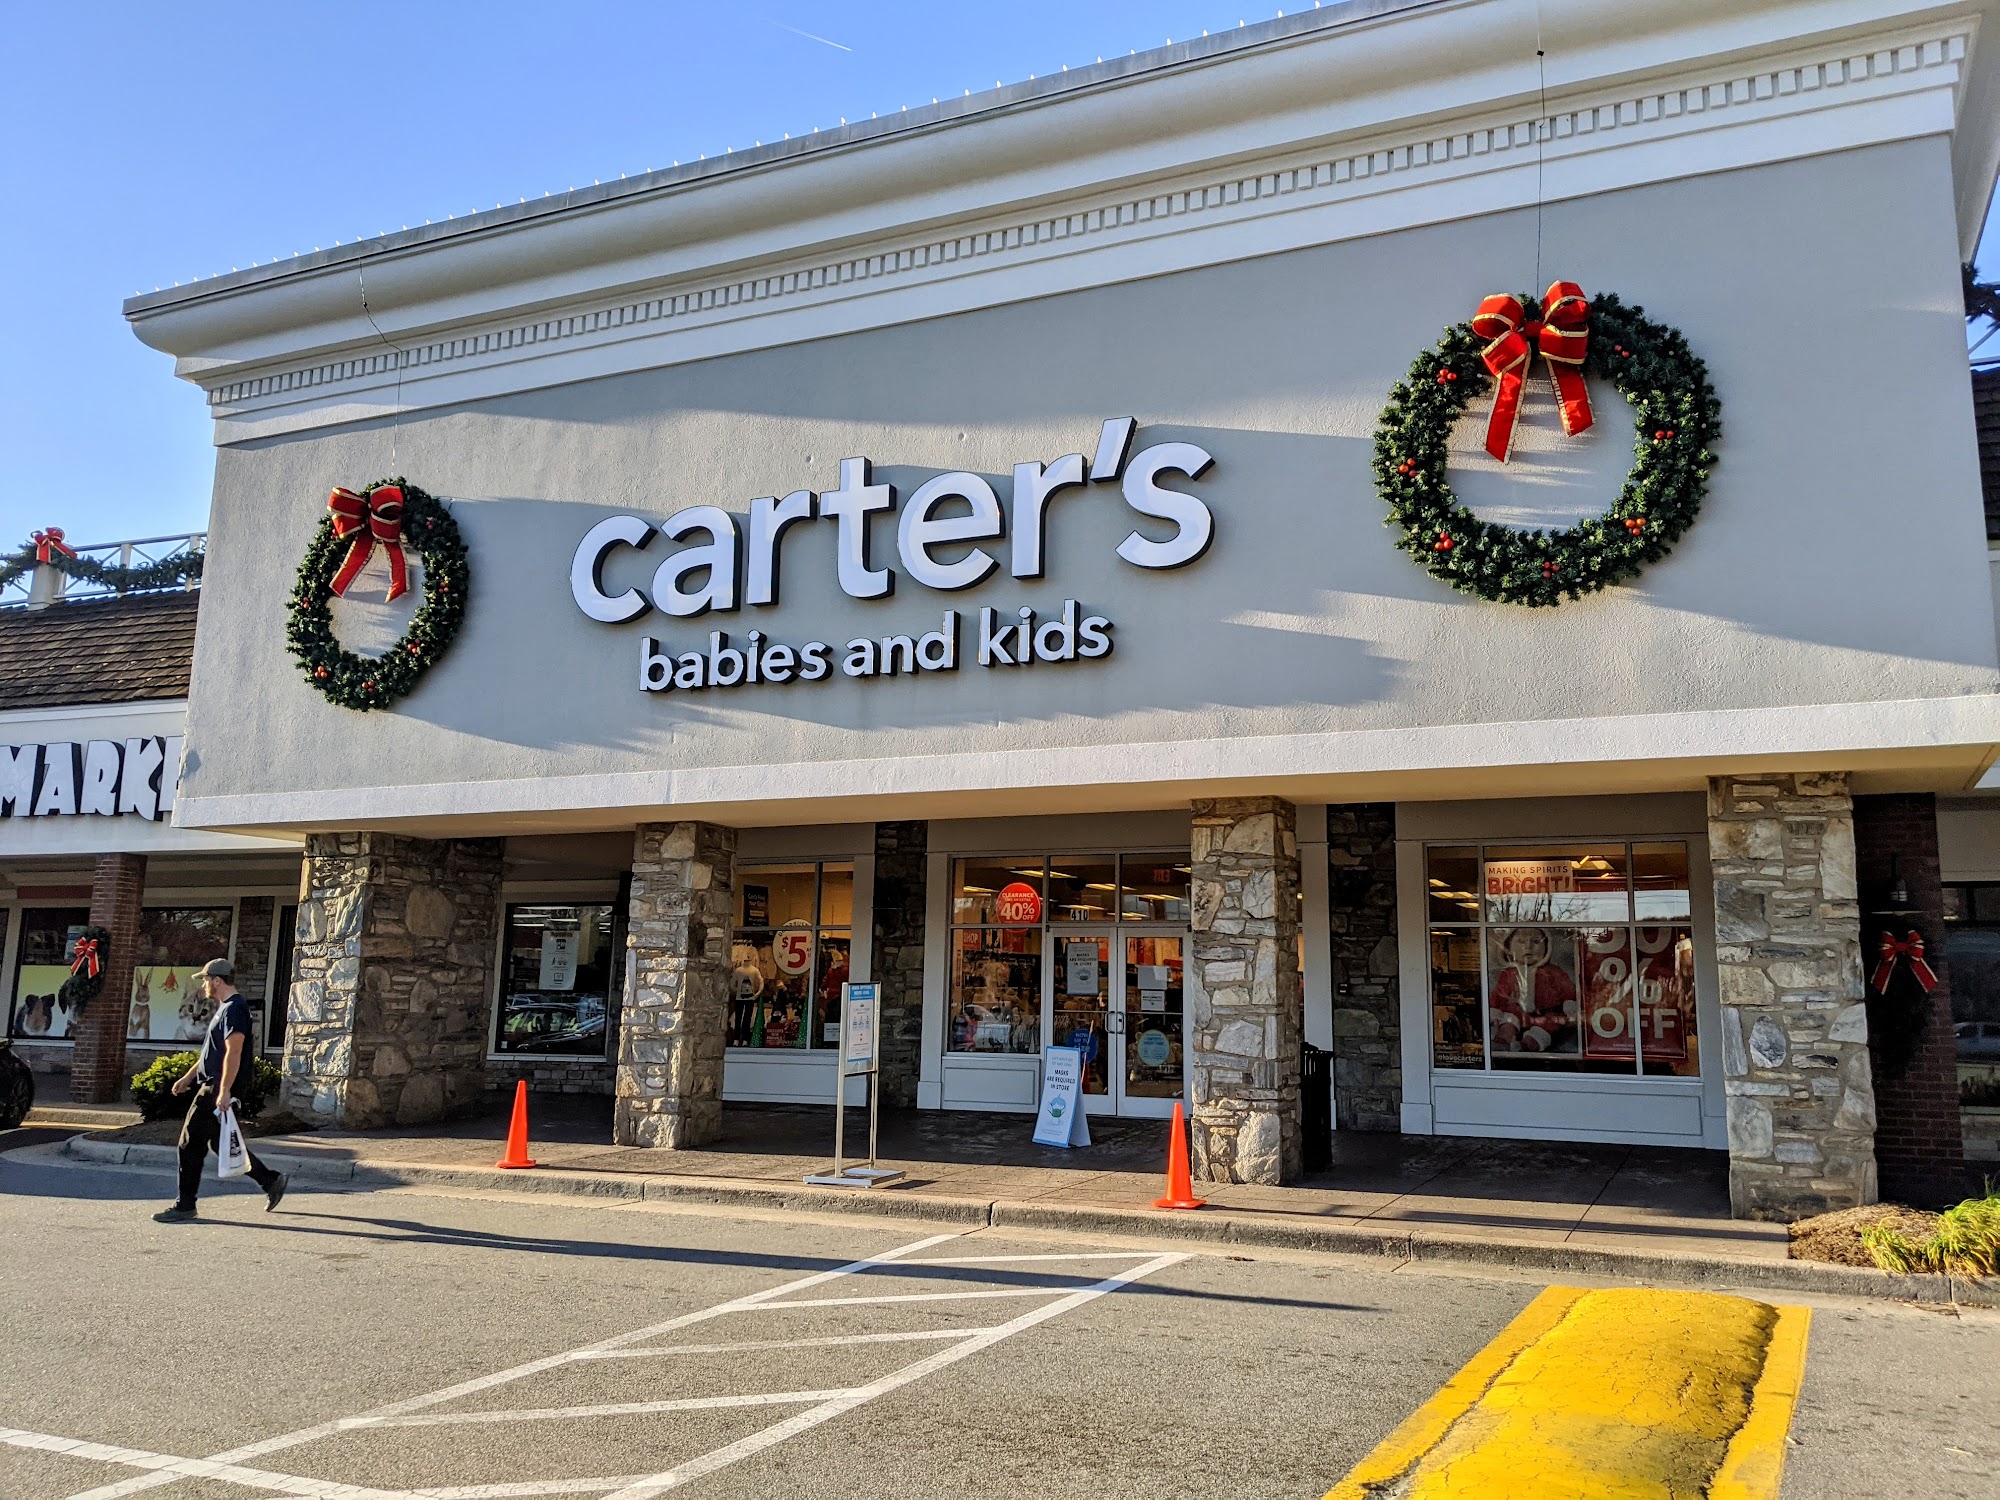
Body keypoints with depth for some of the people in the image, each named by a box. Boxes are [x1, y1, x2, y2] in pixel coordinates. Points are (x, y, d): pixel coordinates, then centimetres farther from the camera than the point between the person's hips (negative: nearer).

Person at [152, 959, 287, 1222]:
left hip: (216, 1091, -10)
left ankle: (185, 1206, 4)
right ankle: (271, 1181, 17)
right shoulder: (224, 1008, 18)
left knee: (191, 1144, -4)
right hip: (211, 1087, 10)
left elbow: (233, 1052, -24)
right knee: (222, 1143, 13)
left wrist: (224, 1091, -27)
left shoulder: (234, 1008, -16)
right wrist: (188, 1077, 26)